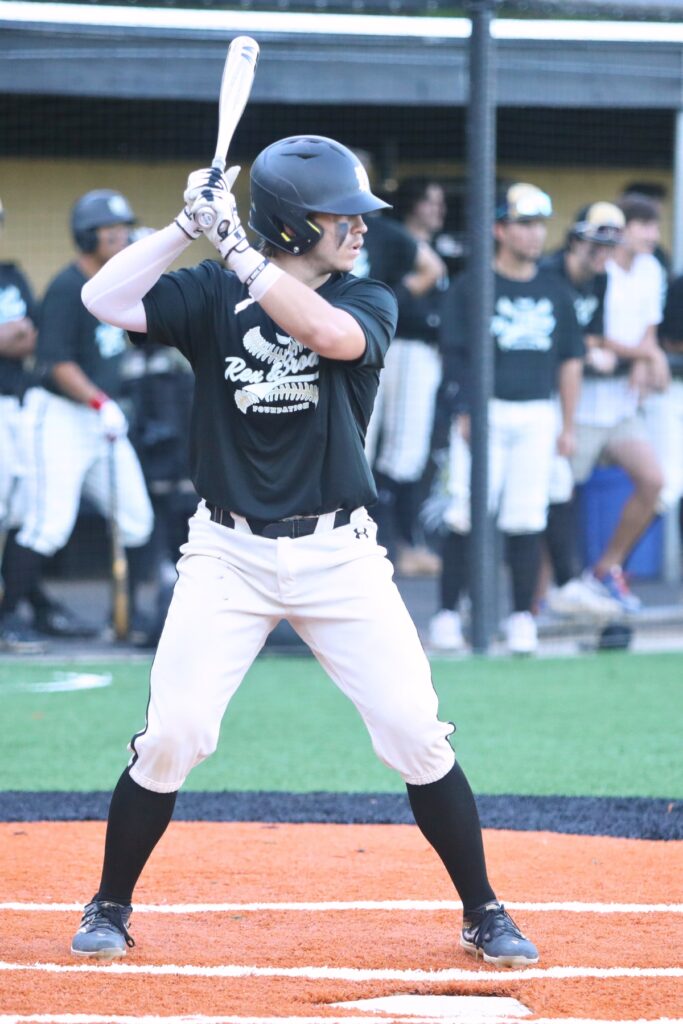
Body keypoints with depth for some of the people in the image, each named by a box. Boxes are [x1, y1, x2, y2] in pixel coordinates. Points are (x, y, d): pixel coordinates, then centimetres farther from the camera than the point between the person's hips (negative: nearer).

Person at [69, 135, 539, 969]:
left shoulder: (368, 303, 1)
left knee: (417, 735, -4)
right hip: (228, 551, 0)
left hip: (337, 553, 1)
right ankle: (110, 908, 11)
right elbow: (104, 300, -11)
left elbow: (330, 333, -22)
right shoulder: (211, 295, 2)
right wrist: (188, 226, -17)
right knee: (172, 735, -8)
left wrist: (237, 249, -23)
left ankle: (484, 915, 11)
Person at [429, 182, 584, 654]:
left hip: (537, 416, 3)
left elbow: (570, 361, 15)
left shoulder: (555, 291, 12)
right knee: (466, 517, -6)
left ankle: (523, 617, 7)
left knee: (527, 519, 1)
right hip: (487, 412, -3)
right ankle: (448, 614, 0)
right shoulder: (471, 287, 0)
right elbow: (458, 356, -3)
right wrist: (466, 413, -12)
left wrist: (569, 425, 11)